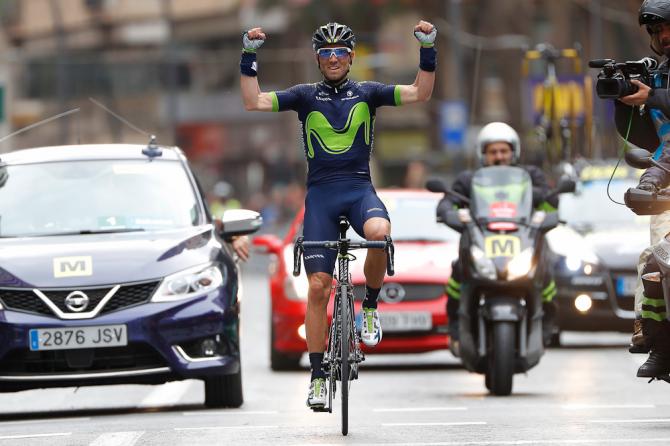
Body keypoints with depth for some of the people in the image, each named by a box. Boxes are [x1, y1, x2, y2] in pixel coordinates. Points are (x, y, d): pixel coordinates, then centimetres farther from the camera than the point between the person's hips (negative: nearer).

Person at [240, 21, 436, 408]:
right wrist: (249, 56, -10)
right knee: (319, 286, -5)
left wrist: (428, 49, -12)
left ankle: (370, 305, -9)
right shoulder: (306, 96, 8)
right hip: (321, 193, 1)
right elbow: (254, 102, -2)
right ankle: (318, 376, 4)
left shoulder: (367, 93, 9)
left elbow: (420, 93, -1)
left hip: (360, 188, -1)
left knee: (378, 232, -36)